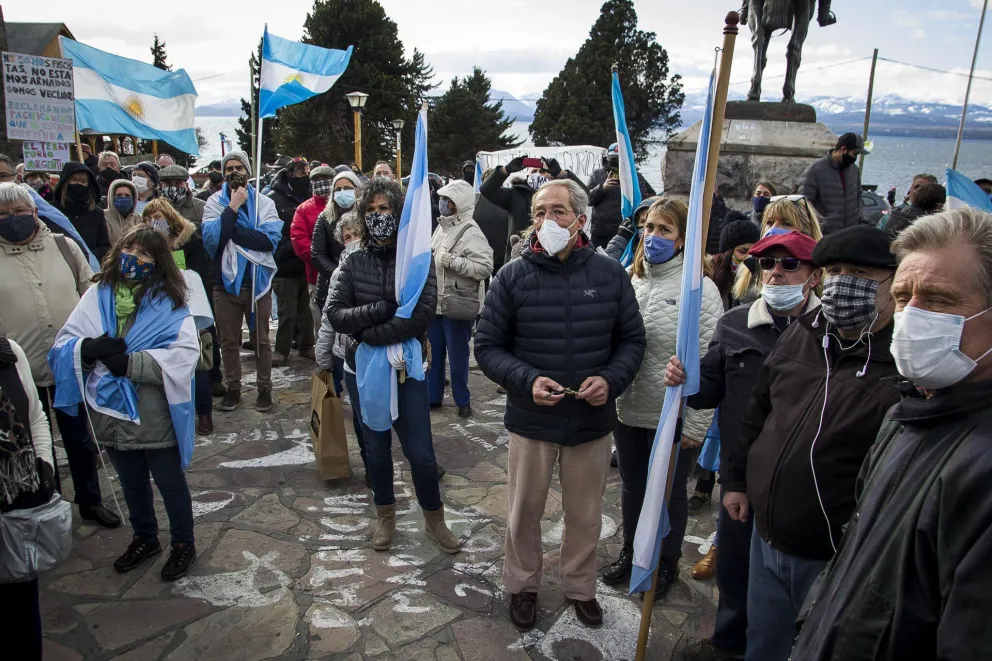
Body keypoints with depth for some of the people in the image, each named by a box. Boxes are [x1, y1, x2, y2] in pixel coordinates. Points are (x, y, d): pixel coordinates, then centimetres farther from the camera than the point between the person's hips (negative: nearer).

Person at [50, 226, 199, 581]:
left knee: (170, 482, 13)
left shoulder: (168, 301, -11)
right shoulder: (97, 294, 0)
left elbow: (185, 352, -21)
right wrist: (90, 349, -23)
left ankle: (183, 544, 33)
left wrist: (133, 362, -28)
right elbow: (64, 344, -2)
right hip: (110, 413, 5)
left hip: (155, 416, -4)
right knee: (131, 483, 23)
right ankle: (144, 539, 45)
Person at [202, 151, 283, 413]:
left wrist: (231, 230, -18)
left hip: (257, 281, -1)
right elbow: (211, 238, -15)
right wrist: (233, 207, -18)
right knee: (229, 340, 12)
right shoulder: (215, 202, 0)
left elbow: (270, 239, -17)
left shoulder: (264, 203, -2)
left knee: (261, 339, 9)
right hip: (225, 282, 1)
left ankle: (265, 388, 21)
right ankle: (233, 388, 26)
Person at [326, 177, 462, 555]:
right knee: (376, 448, 16)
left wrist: (370, 333, -18)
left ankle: (434, 521, 24)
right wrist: (380, 311, -21)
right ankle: (385, 517, 37)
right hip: (362, 370, 3)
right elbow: (335, 313, -8)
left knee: (420, 452, 1)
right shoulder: (353, 262, 1)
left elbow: (422, 314, -18)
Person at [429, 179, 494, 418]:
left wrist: (453, 261, -25)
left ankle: (463, 400, 18)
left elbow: (485, 268, -23)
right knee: (433, 352, 14)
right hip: (435, 301, 8)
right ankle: (433, 396, 28)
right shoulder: (442, 226, 10)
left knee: (457, 355, 2)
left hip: (458, 304, -8)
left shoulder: (471, 233, -15)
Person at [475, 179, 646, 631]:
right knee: (525, 511, 16)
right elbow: (487, 346, -5)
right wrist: (527, 380, -22)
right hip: (531, 420, -1)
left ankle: (580, 586, 44)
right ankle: (522, 586, 42)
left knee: (586, 514, 19)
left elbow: (632, 338, 3)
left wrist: (611, 379, -15)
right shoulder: (513, 277, -9)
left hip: (593, 420, 1)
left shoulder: (610, 274, -5)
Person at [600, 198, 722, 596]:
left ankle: (666, 564, 37)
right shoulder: (628, 283, 1)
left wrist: (695, 426, -14)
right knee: (632, 487, 21)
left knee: (670, 493, 15)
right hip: (628, 412, 4)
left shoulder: (700, 289, -12)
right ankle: (630, 552, 43)